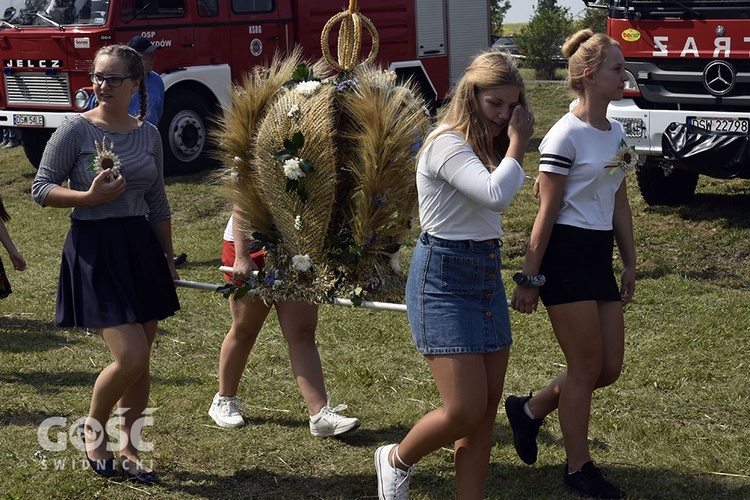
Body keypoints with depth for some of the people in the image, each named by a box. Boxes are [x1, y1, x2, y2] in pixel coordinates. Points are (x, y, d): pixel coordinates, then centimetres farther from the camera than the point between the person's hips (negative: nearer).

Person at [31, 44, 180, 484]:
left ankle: (129, 449, 24)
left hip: (141, 248, 5)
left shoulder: (148, 134, 8)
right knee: (131, 357, -12)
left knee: (141, 362, 8)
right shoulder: (77, 130, -6)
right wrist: (90, 197, -20)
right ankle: (93, 428, 15)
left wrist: (169, 261, 17)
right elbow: (41, 188, -5)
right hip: (94, 248, -5)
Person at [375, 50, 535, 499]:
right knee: (464, 411, -10)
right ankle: (398, 460, 19)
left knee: (487, 410, 7)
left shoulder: (487, 147, 12)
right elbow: (495, 194, -30)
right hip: (444, 277, -9)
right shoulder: (447, 144, -16)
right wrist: (516, 143, -18)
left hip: (487, 274, 9)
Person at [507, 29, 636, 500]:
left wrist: (630, 263, 16)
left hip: (600, 257, 8)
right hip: (565, 257, -8)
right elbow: (547, 214, -13)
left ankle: (529, 409, 29)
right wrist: (529, 279, -12)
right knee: (587, 367, 0)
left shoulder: (616, 133, 11)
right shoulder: (565, 136, -14)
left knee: (610, 368, 9)